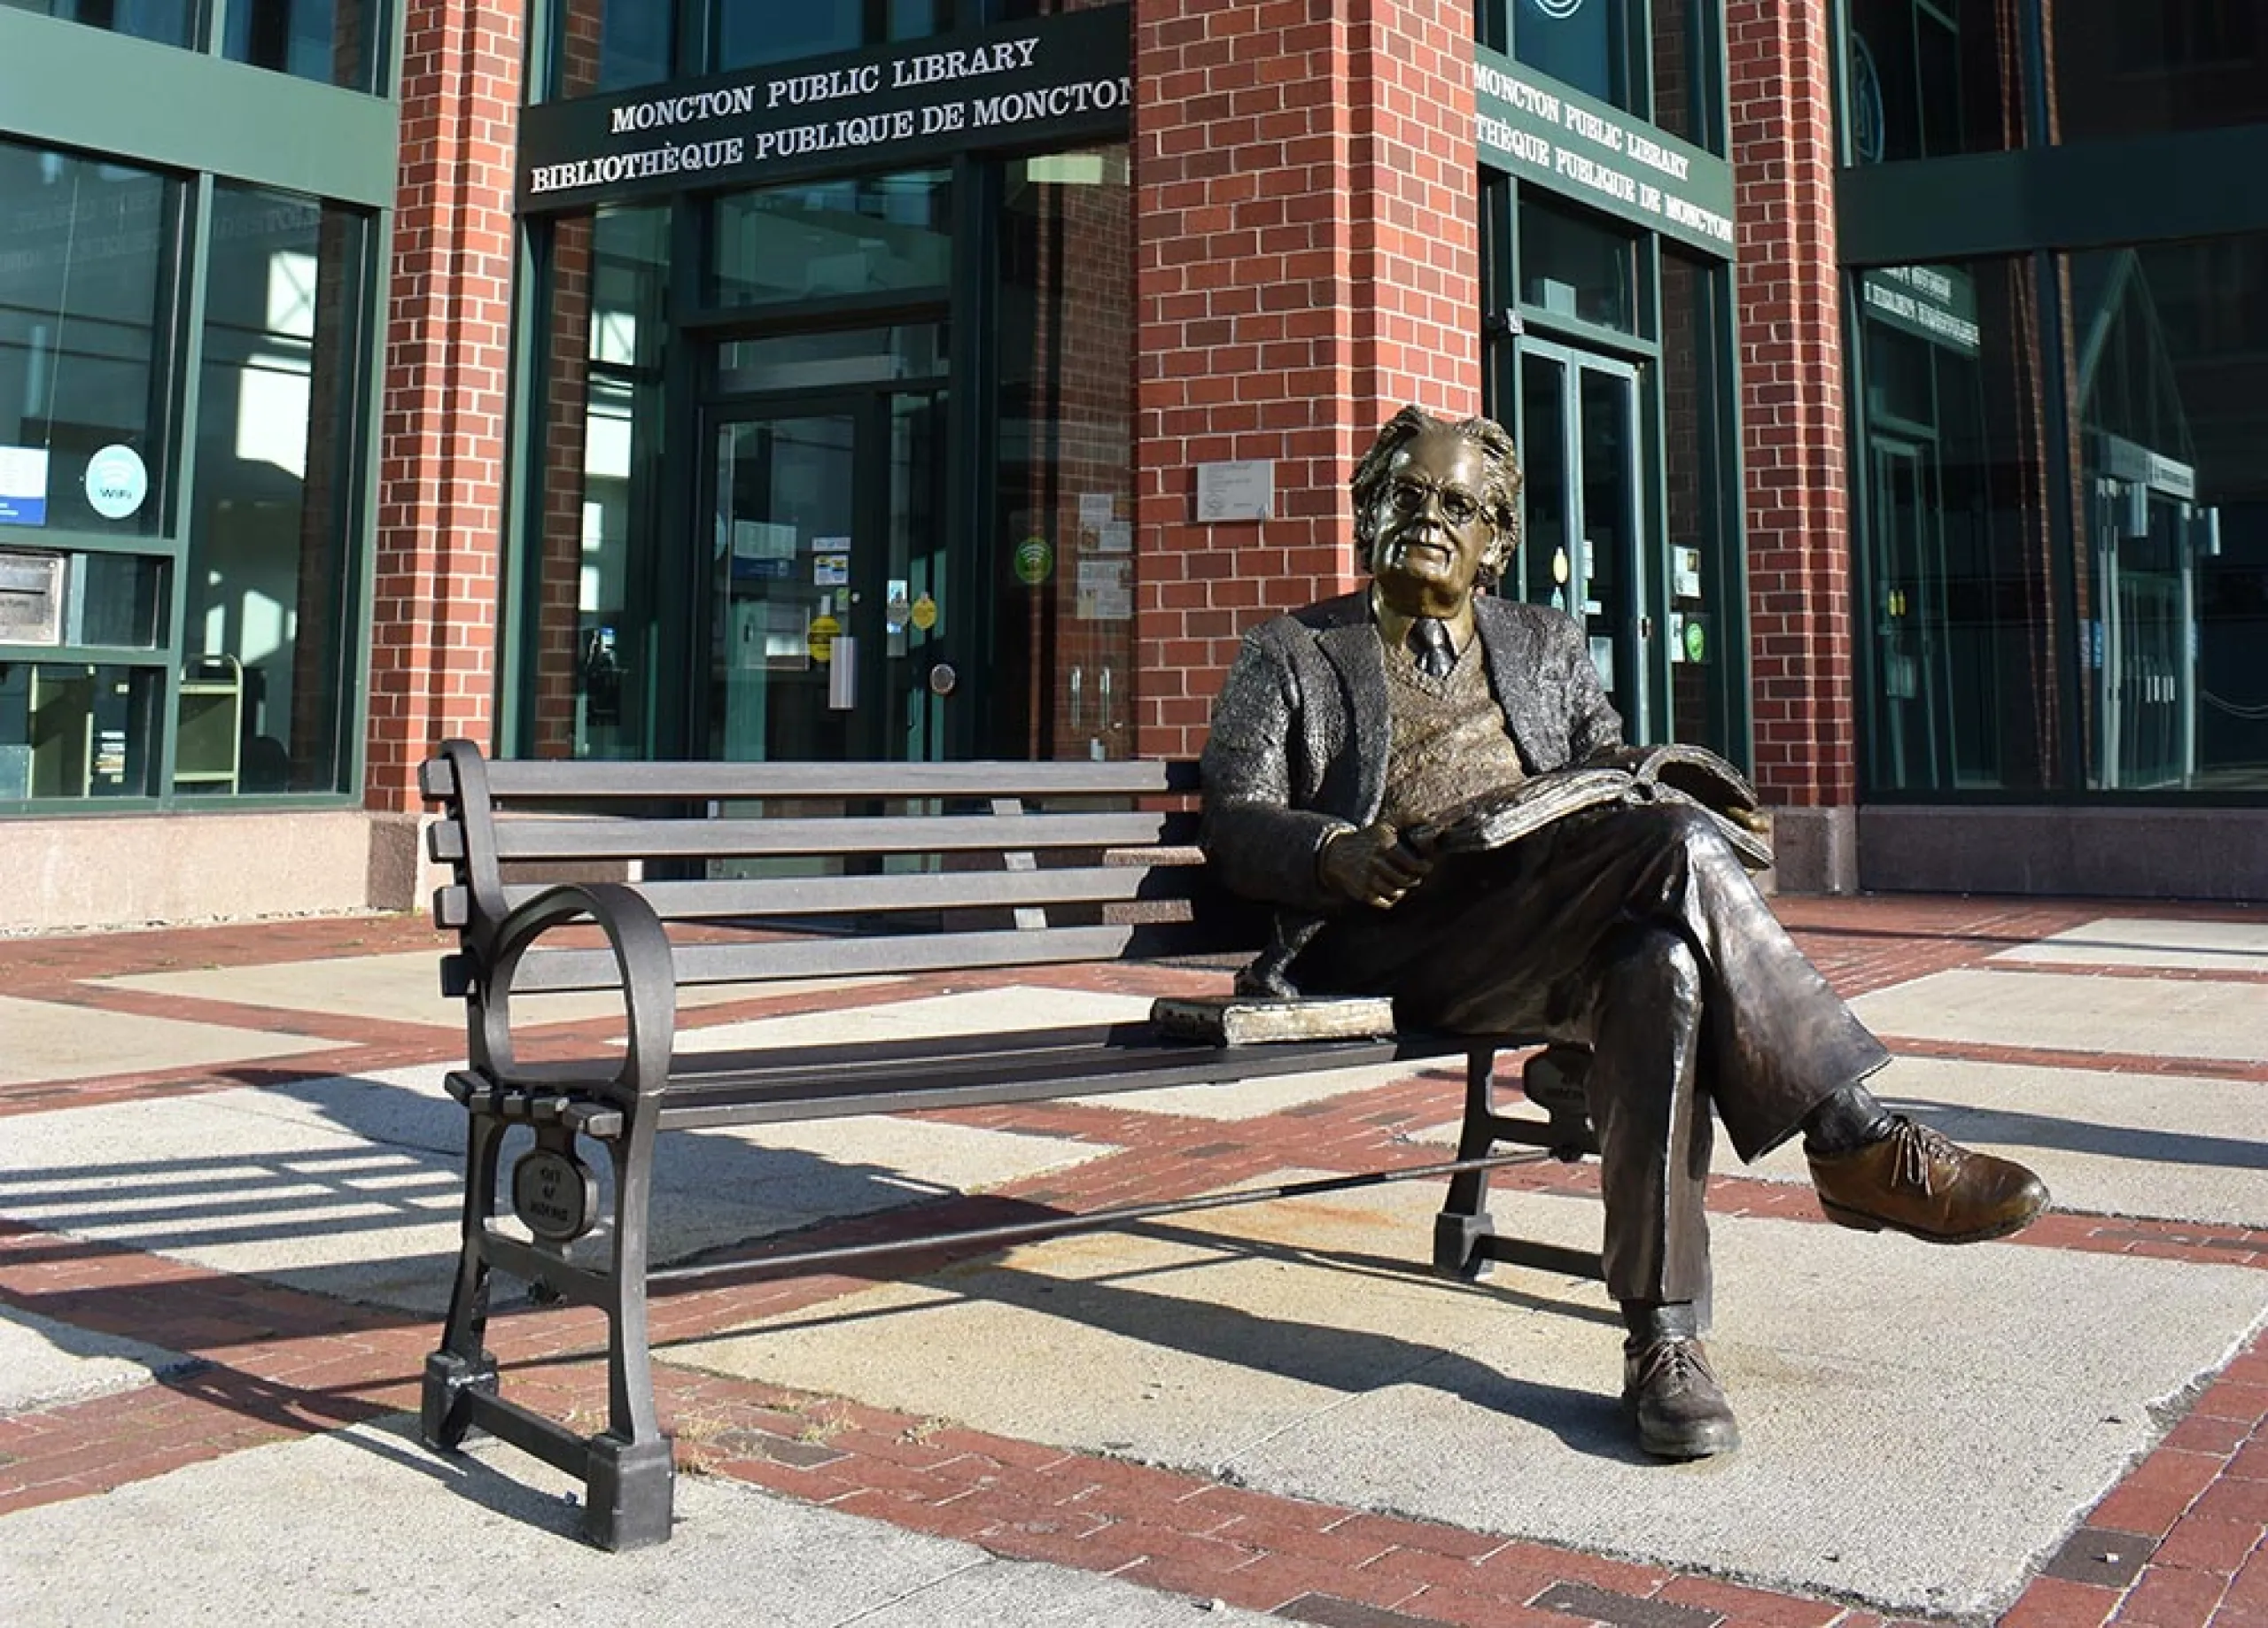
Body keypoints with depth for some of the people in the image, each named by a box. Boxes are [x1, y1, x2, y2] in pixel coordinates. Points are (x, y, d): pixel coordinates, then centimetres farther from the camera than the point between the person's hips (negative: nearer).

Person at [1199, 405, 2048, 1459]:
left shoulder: (1547, 646, 29)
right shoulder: (1291, 654, 18)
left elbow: (1617, 774, 22)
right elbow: (1233, 823, 5)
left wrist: (1646, 800, -4)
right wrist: (1337, 853, -17)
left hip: (1564, 934, 4)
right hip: (1388, 942, -4)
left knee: (1661, 968, -35)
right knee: (1673, 845, -30)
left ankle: (1663, 1343, -32)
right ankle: (1856, 1139, -26)